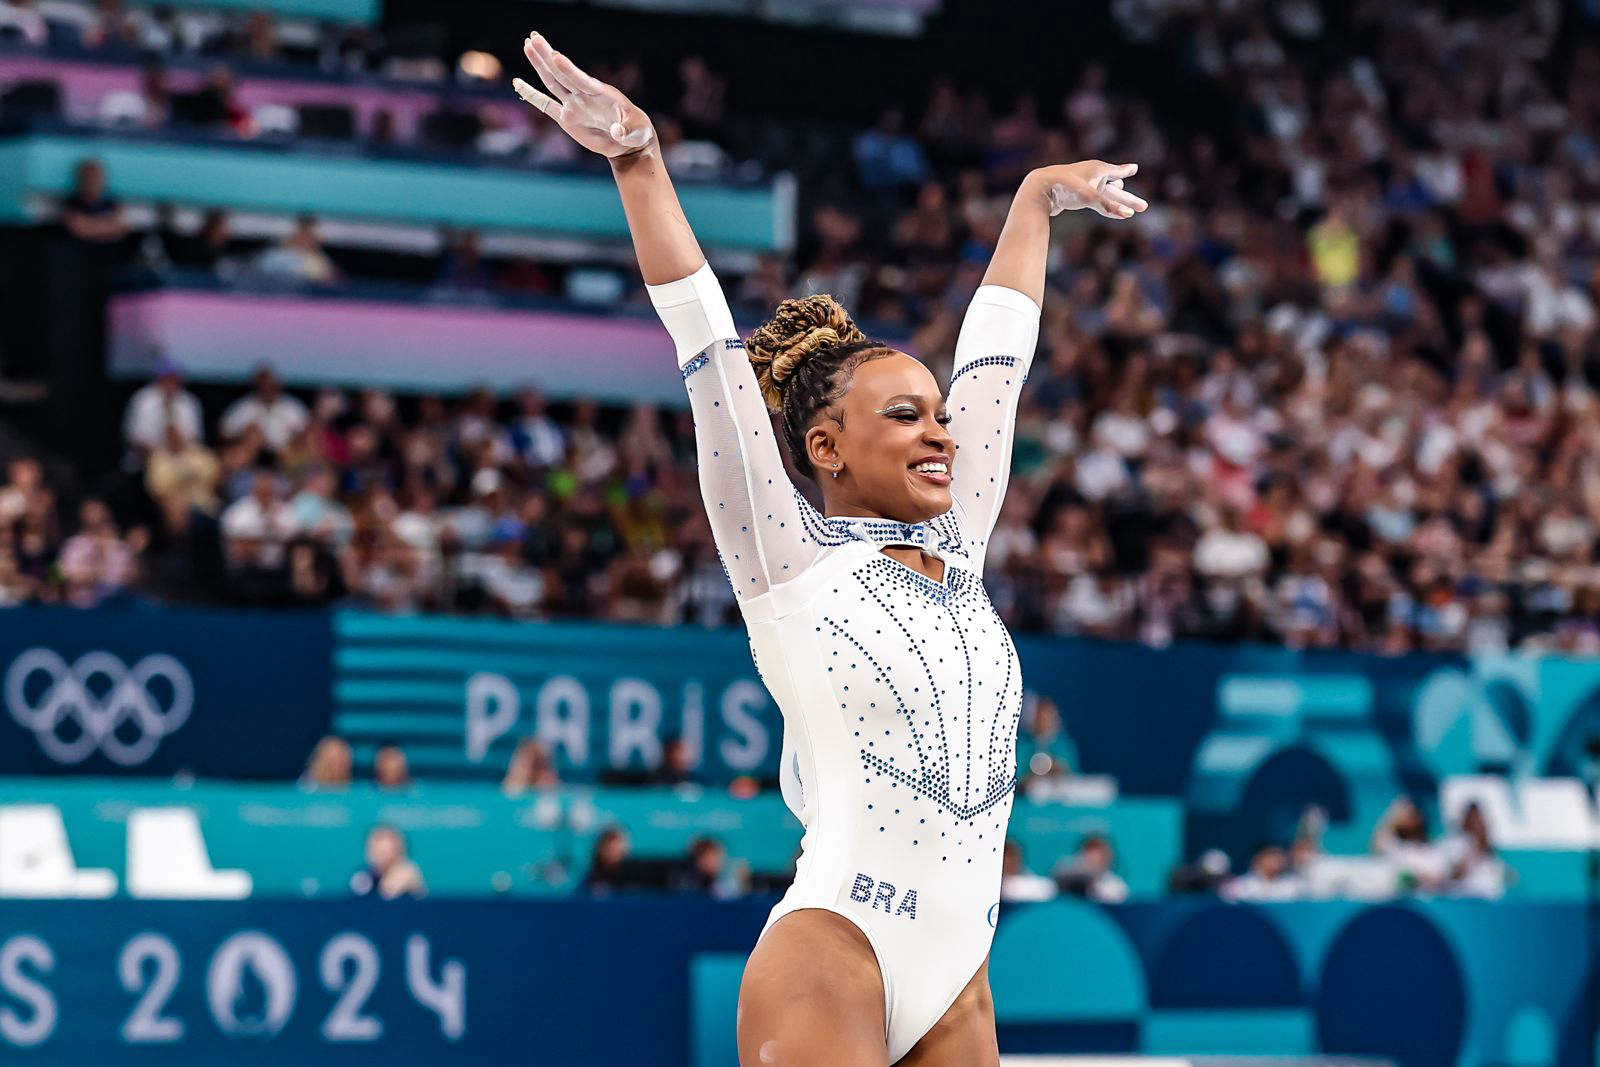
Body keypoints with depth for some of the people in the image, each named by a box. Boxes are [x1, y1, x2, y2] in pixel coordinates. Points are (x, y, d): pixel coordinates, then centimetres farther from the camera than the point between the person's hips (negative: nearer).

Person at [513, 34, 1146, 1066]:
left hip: (958, 983, 6)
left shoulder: (955, 548, 15)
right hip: (831, 957, -6)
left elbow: (994, 359, 24)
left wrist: (1036, 204, 34)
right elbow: (713, 353, -6)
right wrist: (640, 163, -11)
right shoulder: (788, 557, 0)